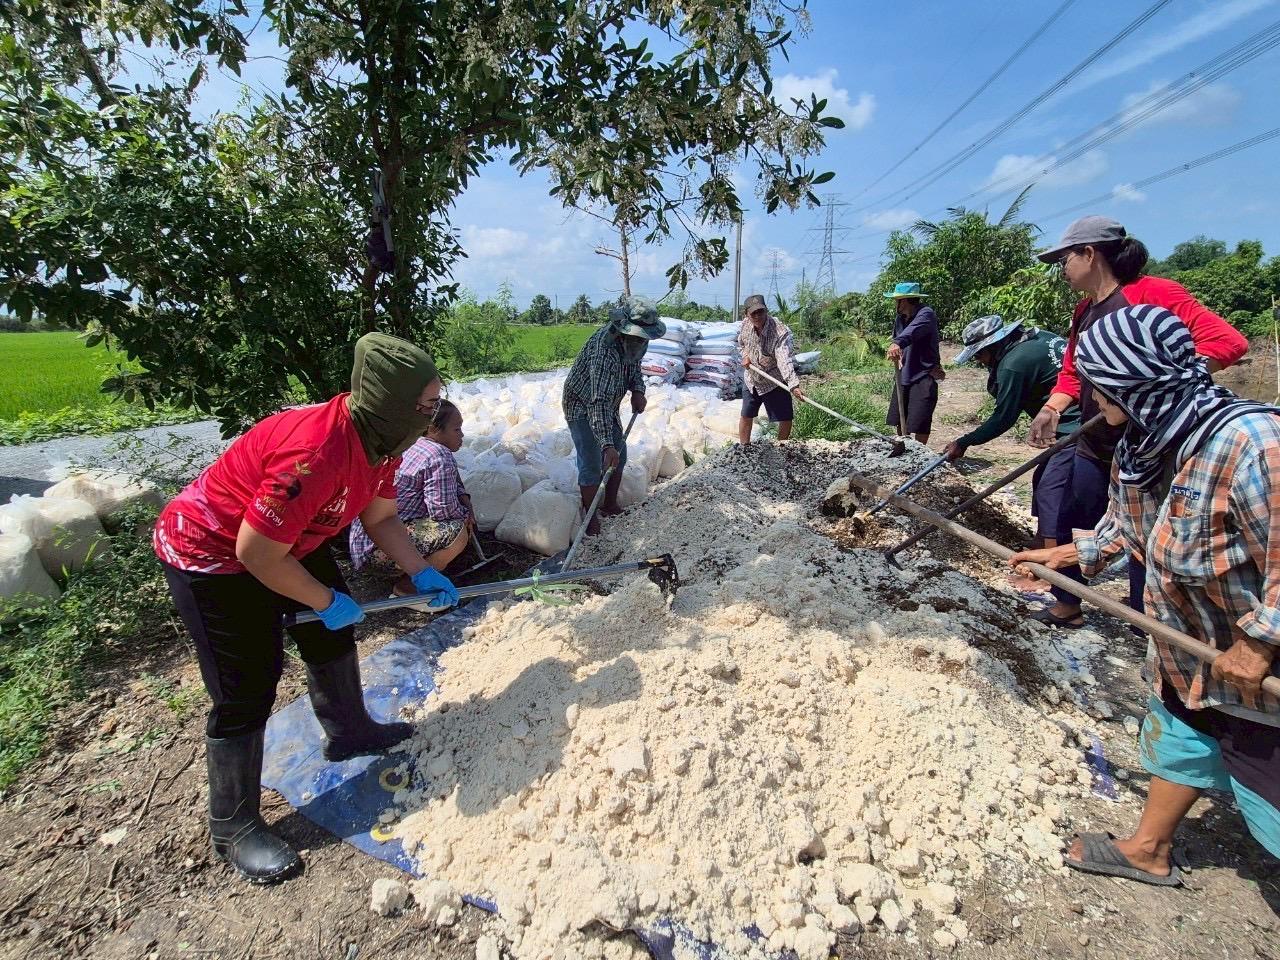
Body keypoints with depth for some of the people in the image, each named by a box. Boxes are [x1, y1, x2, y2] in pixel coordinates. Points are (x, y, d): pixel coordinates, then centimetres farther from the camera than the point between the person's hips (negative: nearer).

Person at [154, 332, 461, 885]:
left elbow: (380, 518, 6)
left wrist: (422, 574, -3)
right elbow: (256, 554, -31)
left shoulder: (381, 441, -9)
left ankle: (349, 733, 43)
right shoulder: (319, 451, -39)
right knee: (246, 691, -4)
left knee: (333, 634, 18)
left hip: (285, 542, 9)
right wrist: (326, 601, -17)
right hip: (208, 554, -9)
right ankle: (233, 830, 17)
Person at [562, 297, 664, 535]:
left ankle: (610, 506, 29)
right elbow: (598, 402, -44)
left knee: (619, 456, 13)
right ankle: (590, 518, 5)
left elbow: (634, 364, 13)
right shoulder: (605, 350, -37)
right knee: (592, 466, -11)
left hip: (607, 405, 9)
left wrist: (638, 390, -7)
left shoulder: (630, 340, -10)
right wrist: (608, 445, -50)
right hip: (582, 407, -9)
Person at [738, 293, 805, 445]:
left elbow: (785, 361, -41)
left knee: (786, 419, -2)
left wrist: (793, 385, -54)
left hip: (774, 382, -4)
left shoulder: (780, 331, -30)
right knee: (746, 416, 13)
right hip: (751, 379, 4)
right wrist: (745, 355, -8)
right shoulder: (746, 324, -12)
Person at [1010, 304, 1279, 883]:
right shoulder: (1139, 444, -7)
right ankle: (1148, 852, 44)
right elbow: (1127, 522, 11)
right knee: (1176, 742, 24)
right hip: (1185, 648, 8)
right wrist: (1068, 553, 10)